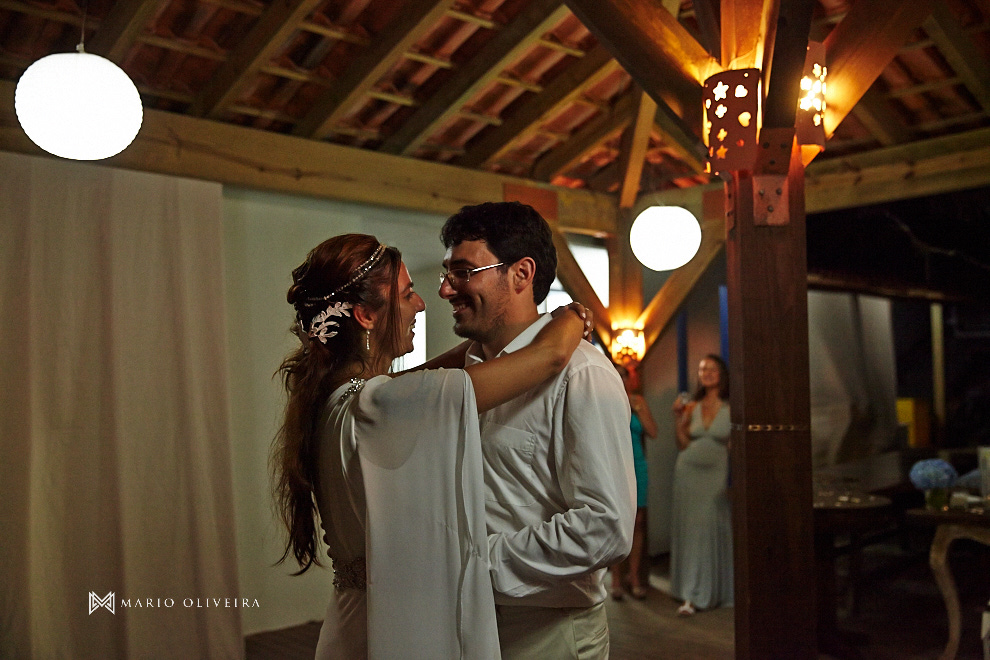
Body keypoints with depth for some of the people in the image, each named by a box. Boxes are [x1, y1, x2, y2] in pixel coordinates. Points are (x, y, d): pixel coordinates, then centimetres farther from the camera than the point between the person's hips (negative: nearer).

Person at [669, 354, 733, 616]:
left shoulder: (731, 408, -2)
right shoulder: (691, 407, 8)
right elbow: (683, 445, 7)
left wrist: (733, 482, -11)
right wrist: (679, 419, -4)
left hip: (716, 473, -3)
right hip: (689, 470, 3)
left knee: (715, 529, 1)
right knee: (690, 529, 1)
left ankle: (715, 592, 16)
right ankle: (692, 596, 5)